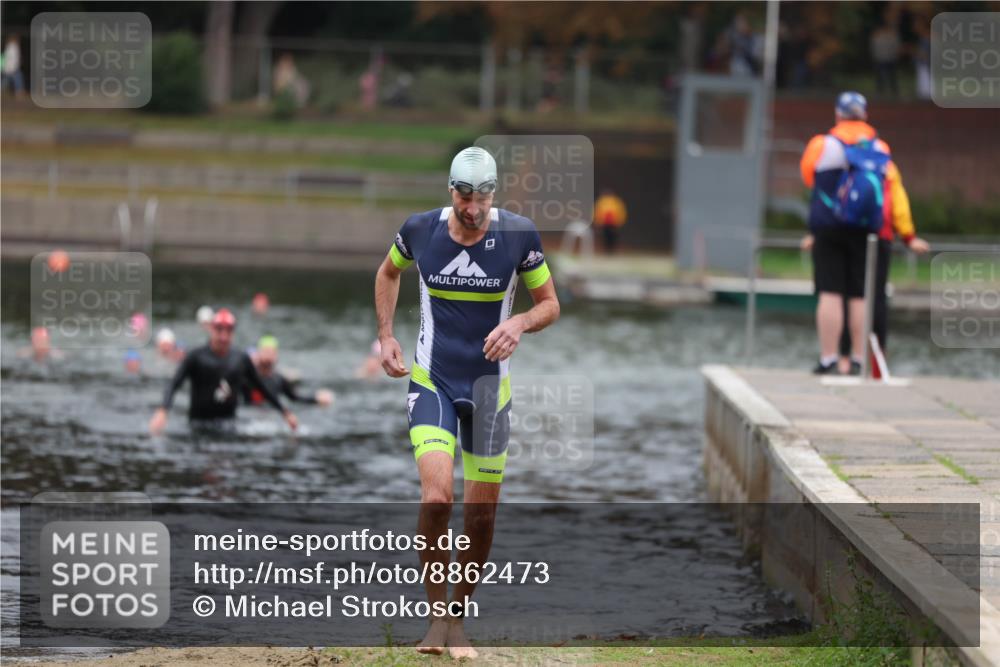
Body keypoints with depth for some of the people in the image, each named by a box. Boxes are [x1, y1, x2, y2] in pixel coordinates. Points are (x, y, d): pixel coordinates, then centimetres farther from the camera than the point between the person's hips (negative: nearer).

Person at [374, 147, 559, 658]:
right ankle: (437, 617, -6)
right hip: (431, 383, -1)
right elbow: (389, 272, 16)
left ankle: (459, 618, 24)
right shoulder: (420, 230, -6)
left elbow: (550, 304, 2)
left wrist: (519, 323, -19)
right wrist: (386, 335, 6)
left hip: (489, 386, 1)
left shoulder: (518, 235, -9)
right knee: (436, 498, -20)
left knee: (482, 515, 5)